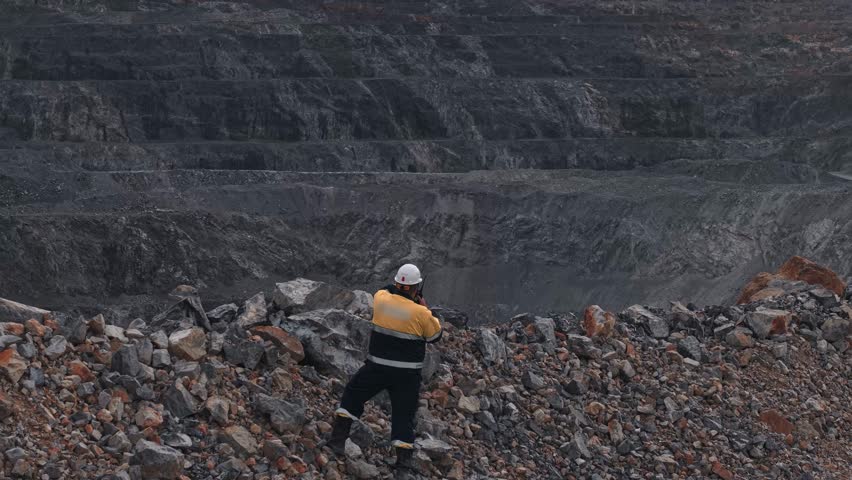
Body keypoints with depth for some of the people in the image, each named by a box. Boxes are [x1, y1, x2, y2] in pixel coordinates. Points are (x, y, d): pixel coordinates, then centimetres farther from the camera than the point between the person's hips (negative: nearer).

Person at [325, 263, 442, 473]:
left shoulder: (381, 298, -8)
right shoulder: (420, 313, -14)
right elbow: (435, 335, 2)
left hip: (377, 367, 2)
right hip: (407, 373, -2)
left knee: (353, 394, 20)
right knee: (404, 412, 9)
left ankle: (338, 439, 14)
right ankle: (404, 457, 8)